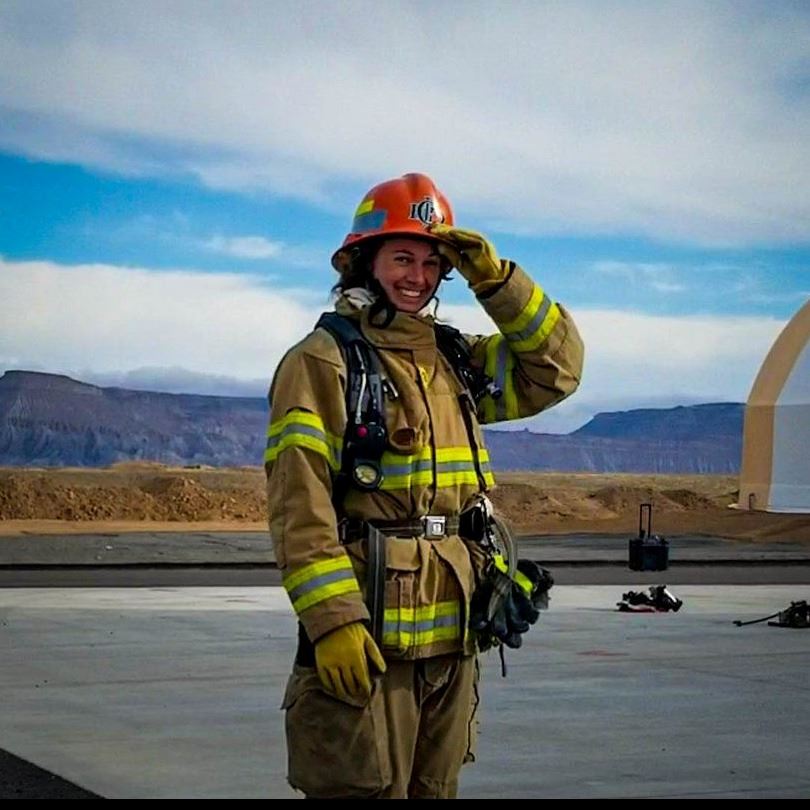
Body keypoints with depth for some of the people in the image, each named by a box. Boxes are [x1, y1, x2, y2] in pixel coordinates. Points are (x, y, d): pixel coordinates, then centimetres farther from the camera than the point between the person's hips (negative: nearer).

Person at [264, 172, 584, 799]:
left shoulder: (454, 360, 16)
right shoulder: (322, 361, -6)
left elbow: (557, 368, 14)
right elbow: (299, 506, -13)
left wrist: (493, 278, 4)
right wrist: (333, 621, -22)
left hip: (453, 644, 7)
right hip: (362, 642, -7)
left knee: (435, 789, 15)